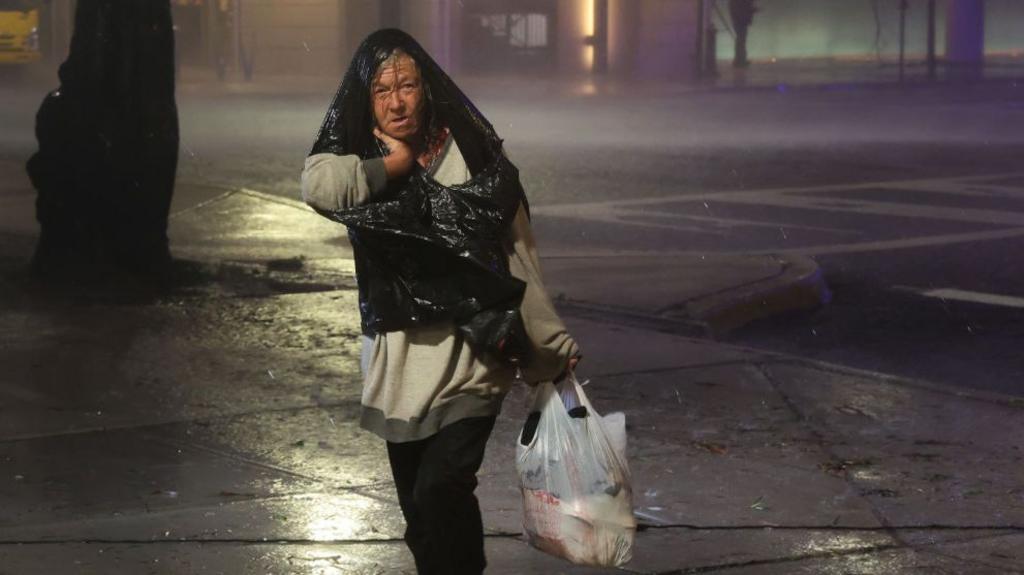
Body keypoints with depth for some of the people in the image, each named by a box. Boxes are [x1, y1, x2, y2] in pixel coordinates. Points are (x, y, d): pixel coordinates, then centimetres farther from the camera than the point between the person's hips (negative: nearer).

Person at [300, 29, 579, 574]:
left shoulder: (473, 155, -4)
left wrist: (552, 347, 3)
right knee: (419, 510, 12)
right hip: (398, 362, 3)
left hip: (469, 356, -3)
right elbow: (318, 184, -23)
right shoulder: (362, 162, 2)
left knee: (442, 488, -20)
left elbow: (518, 258, 0)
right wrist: (391, 166, -13)